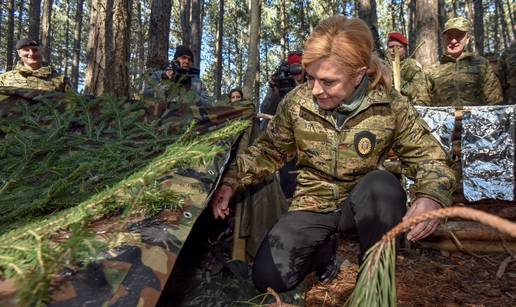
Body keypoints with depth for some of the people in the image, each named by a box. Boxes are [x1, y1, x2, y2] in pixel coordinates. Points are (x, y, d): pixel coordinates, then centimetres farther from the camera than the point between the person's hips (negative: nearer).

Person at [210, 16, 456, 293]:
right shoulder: (296, 102, -12)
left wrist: (432, 196, -31)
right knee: (268, 278, -16)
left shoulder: (390, 107, -16)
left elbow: (428, 156, -9)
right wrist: (231, 181, -11)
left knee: (383, 184, -36)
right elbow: (268, 150, 2)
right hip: (312, 205, 1)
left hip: (361, 205, -1)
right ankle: (326, 247, 15)